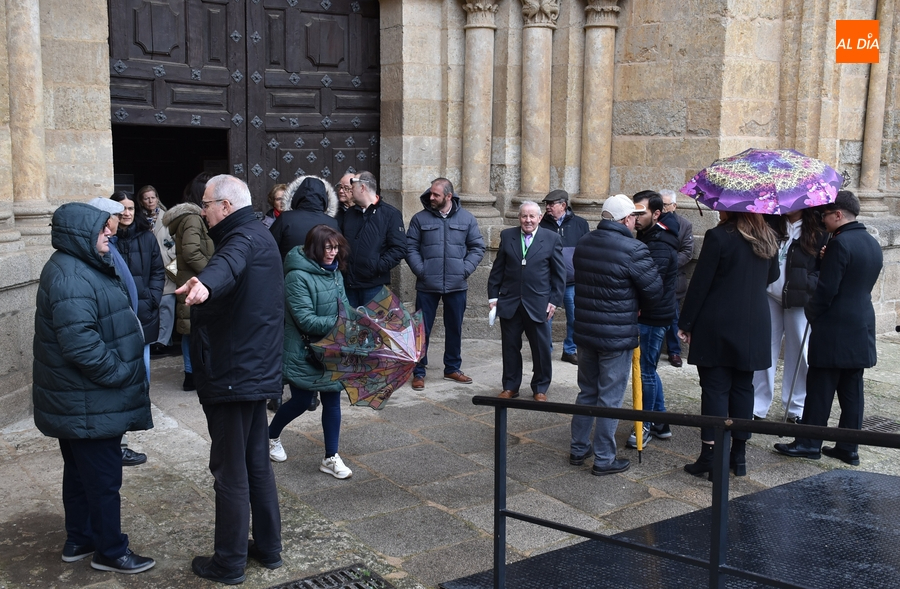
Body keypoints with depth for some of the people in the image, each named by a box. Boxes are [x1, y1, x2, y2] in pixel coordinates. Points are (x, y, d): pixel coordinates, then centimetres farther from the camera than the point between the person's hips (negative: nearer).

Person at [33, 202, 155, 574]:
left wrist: (123, 371, 15)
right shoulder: (71, 278, -23)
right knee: (104, 477, 2)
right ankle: (110, 551, 16)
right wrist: (121, 373, -19)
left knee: (80, 472, 21)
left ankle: (79, 540, 35)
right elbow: (81, 345, -30)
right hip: (89, 406, -11)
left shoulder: (80, 268, 12)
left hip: (78, 401, 11)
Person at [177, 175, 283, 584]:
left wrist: (205, 284, -65)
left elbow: (229, 263, -44)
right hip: (258, 370, 10)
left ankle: (229, 563, 13)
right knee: (257, 463, 18)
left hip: (231, 376, -10)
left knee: (231, 471, 1)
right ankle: (268, 548, 29)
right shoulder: (259, 235, 15)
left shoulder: (243, 238, -18)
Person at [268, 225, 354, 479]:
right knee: (301, 401, 7)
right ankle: (271, 436, 36)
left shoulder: (334, 272, 5)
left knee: (332, 401, 8)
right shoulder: (298, 277, -20)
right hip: (304, 352, -6)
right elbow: (306, 319, -23)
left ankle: (331, 458, 18)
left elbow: (344, 305, 10)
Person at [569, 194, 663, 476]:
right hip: (618, 336, -7)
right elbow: (654, 291, -12)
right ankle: (604, 459, 13)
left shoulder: (583, 244, 3)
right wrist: (638, 308, 8)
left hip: (585, 331, 7)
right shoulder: (633, 250, -18)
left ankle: (579, 449, 29)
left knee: (587, 392, 20)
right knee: (610, 398, 4)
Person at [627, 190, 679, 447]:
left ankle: (645, 425, 14)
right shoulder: (648, 235, 9)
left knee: (645, 371, 0)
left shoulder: (660, 247, -22)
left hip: (653, 317, -10)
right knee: (648, 368, 17)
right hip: (649, 313, 10)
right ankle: (660, 422, 28)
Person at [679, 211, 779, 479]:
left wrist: (685, 323, -6)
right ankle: (738, 456, 18)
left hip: (717, 327, -5)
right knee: (743, 388, 12)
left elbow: (699, 283, -12)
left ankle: (711, 456, 0)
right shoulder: (767, 238, 5)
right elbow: (772, 276, 20)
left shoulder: (718, 236, -14)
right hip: (754, 327, 6)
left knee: (715, 389, -1)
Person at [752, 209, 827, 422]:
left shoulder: (817, 231, 0)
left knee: (798, 352, 7)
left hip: (799, 300, -1)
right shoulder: (769, 222, 4)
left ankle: (796, 408, 19)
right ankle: (757, 407, 12)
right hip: (769, 297, 1)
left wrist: (810, 285, -14)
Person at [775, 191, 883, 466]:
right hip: (862, 329, 8)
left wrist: (811, 313, -1)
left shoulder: (839, 244, -17)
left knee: (820, 389, 1)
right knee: (852, 391, 11)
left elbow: (826, 290, -17)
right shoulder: (873, 244, 11)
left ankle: (809, 443, 8)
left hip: (834, 330, -8)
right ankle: (848, 448, 16)